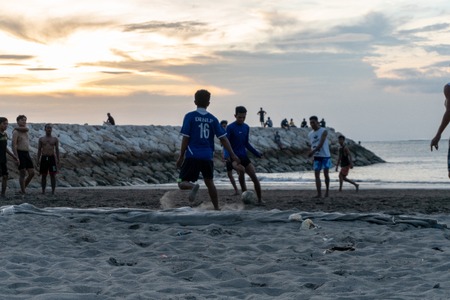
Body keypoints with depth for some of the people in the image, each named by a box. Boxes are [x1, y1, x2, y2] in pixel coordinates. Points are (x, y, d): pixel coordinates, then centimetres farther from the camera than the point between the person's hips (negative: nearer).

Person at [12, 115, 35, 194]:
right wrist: (16, 158, -22)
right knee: (23, 174, -6)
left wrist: (17, 128, -6)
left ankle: (22, 189, 17)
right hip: (20, 154, -7)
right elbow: (14, 145, -15)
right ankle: (23, 193, 0)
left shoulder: (25, 130, 18)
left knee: (32, 173, 3)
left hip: (27, 154, 7)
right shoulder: (16, 132, -7)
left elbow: (26, 129, -10)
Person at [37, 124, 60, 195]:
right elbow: (39, 150, 10)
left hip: (52, 158, -1)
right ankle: (43, 191, 8)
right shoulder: (41, 139, 9)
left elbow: (57, 150, 8)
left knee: (53, 175, -4)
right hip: (44, 158, 1)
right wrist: (38, 160, 2)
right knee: (43, 175, 2)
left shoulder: (55, 139, 8)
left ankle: (53, 191, -1)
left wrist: (58, 160, 0)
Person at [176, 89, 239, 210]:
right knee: (209, 182, 19)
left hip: (192, 156, -3)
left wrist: (181, 157, 2)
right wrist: (232, 155, 9)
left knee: (182, 182, 1)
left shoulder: (190, 116, -2)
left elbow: (185, 138, -5)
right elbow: (223, 138, 4)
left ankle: (193, 186, -33)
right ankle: (217, 208, 20)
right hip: (207, 157, 3)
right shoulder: (213, 119, 7)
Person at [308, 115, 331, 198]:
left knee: (326, 174, 0)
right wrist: (311, 152, -2)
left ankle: (327, 190, 18)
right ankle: (319, 193, -8)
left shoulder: (324, 131, -8)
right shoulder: (310, 134, 10)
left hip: (325, 156, -4)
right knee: (316, 175, -6)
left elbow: (321, 144, -19)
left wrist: (313, 151, -30)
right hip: (316, 157, 4)